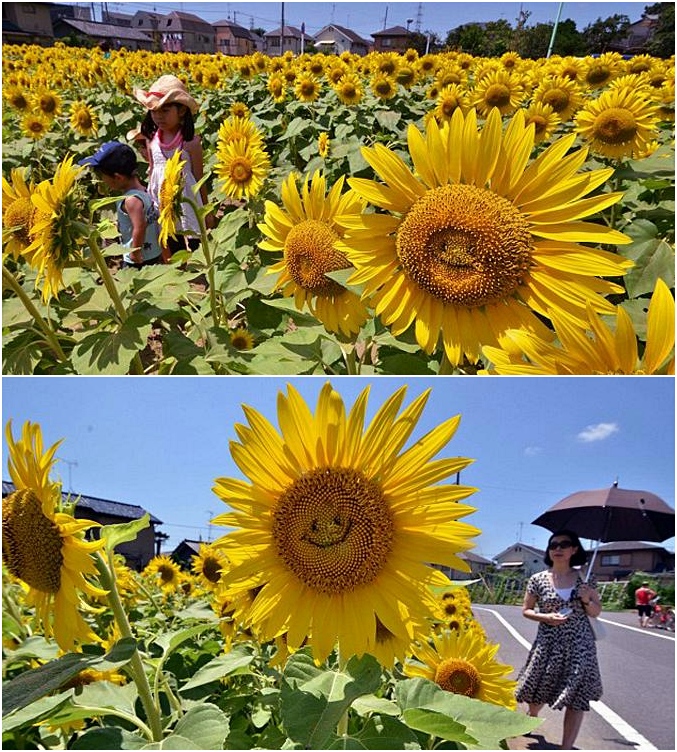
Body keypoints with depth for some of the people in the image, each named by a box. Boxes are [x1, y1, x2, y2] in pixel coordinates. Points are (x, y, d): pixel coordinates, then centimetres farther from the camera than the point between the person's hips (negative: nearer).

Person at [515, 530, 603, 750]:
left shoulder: (584, 578, -1)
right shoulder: (538, 579, -5)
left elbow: (597, 612, 6)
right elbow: (526, 610, 2)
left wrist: (586, 600, -16)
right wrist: (546, 617, -16)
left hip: (579, 644, 0)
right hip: (549, 643, 0)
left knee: (577, 697, -3)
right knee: (539, 688, 13)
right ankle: (531, 717, 47)